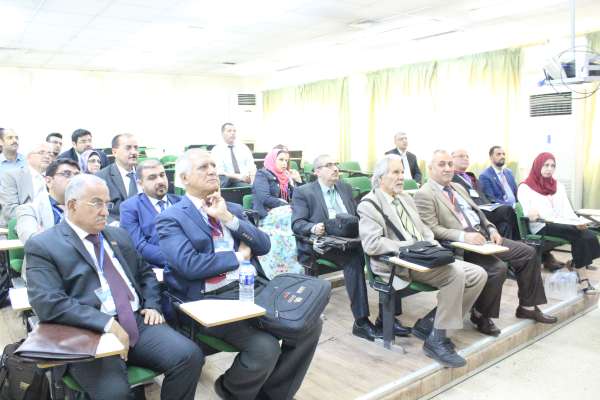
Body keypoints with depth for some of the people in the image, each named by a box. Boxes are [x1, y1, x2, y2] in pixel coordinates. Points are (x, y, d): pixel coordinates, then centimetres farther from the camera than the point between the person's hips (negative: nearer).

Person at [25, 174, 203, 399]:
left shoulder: (118, 235, 18)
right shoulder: (43, 245, -1)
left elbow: (145, 273, 26)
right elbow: (48, 303, -14)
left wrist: (152, 306, 6)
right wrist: (107, 324, -21)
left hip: (138, 321, 5)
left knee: (189, 355, -18)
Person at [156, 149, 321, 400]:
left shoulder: (232, 208, 17)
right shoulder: (171, 219, -2)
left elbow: (263, 246, 7)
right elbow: (190, 265, -18)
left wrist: (229, 218, -5)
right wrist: (238, 256, -8)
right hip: (210, 300, -6)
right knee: (265, 347, -25)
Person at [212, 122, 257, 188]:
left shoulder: (243, 147, 16)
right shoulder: (217, 150, 4)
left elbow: (251, 167, 8)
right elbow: (220, 173, -8)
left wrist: (249, 177, -16)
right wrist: (239, 176, -23)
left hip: (246, 180, 4)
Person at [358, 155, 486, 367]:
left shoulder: (406, 198, 20)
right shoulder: (369, 204, -7)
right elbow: (371, 244, -19)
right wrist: (409, 247, -19)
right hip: (399, 265, -9)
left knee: (478, 275, -3)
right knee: (455, 273, -27)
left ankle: (433, 324, 2)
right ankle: (435, 340, -15)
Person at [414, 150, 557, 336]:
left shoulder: (458, 187, 20)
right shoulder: (424, 194, -8)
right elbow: (432, 229, -17)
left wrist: (491, 229, 4)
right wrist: (463, 236, -27)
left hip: (483, 235, 9)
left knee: (528, 253, 4)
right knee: (498, 267, -28)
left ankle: (527, 307, 18)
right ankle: (480, 315, -4)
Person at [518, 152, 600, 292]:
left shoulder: (558, 186, 21)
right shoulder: (525, 187, 4)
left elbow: (567, 209, 10)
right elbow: (526, 212, -8)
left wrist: (577, 221, -11)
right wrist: (531, 214, -33)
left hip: (563, 226, 5)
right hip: (541, 227, -5)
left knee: (587, 236, -26)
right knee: (579, 233, -28)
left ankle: (575, 264, -4)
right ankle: (583, 277, -19)